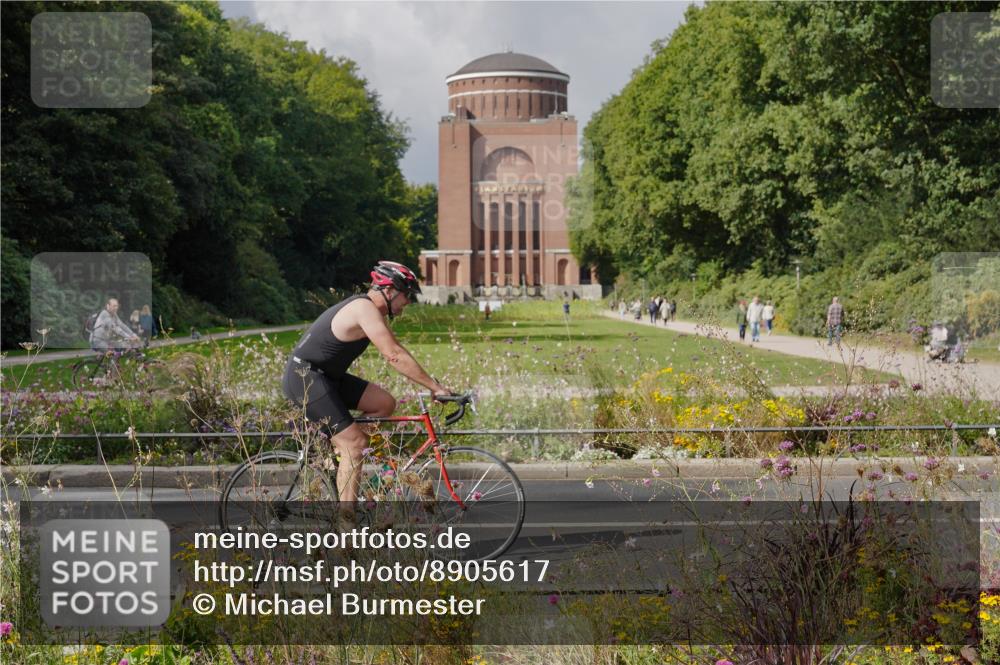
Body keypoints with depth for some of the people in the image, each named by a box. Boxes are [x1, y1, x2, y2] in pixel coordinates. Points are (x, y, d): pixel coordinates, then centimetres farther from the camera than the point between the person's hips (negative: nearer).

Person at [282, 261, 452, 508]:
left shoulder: (370, 309, 13)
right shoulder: (365, 309, -18)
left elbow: (395, 351, 18)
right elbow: (395, 356, -24)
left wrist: (432, 384, 11)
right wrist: (435, 387, -21)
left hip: (325, 376, 10)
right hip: (304, 377, -10)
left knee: (385, 403, 2)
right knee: (354, 443, -12)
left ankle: (340, 452, 10)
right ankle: (346, 516, -10)